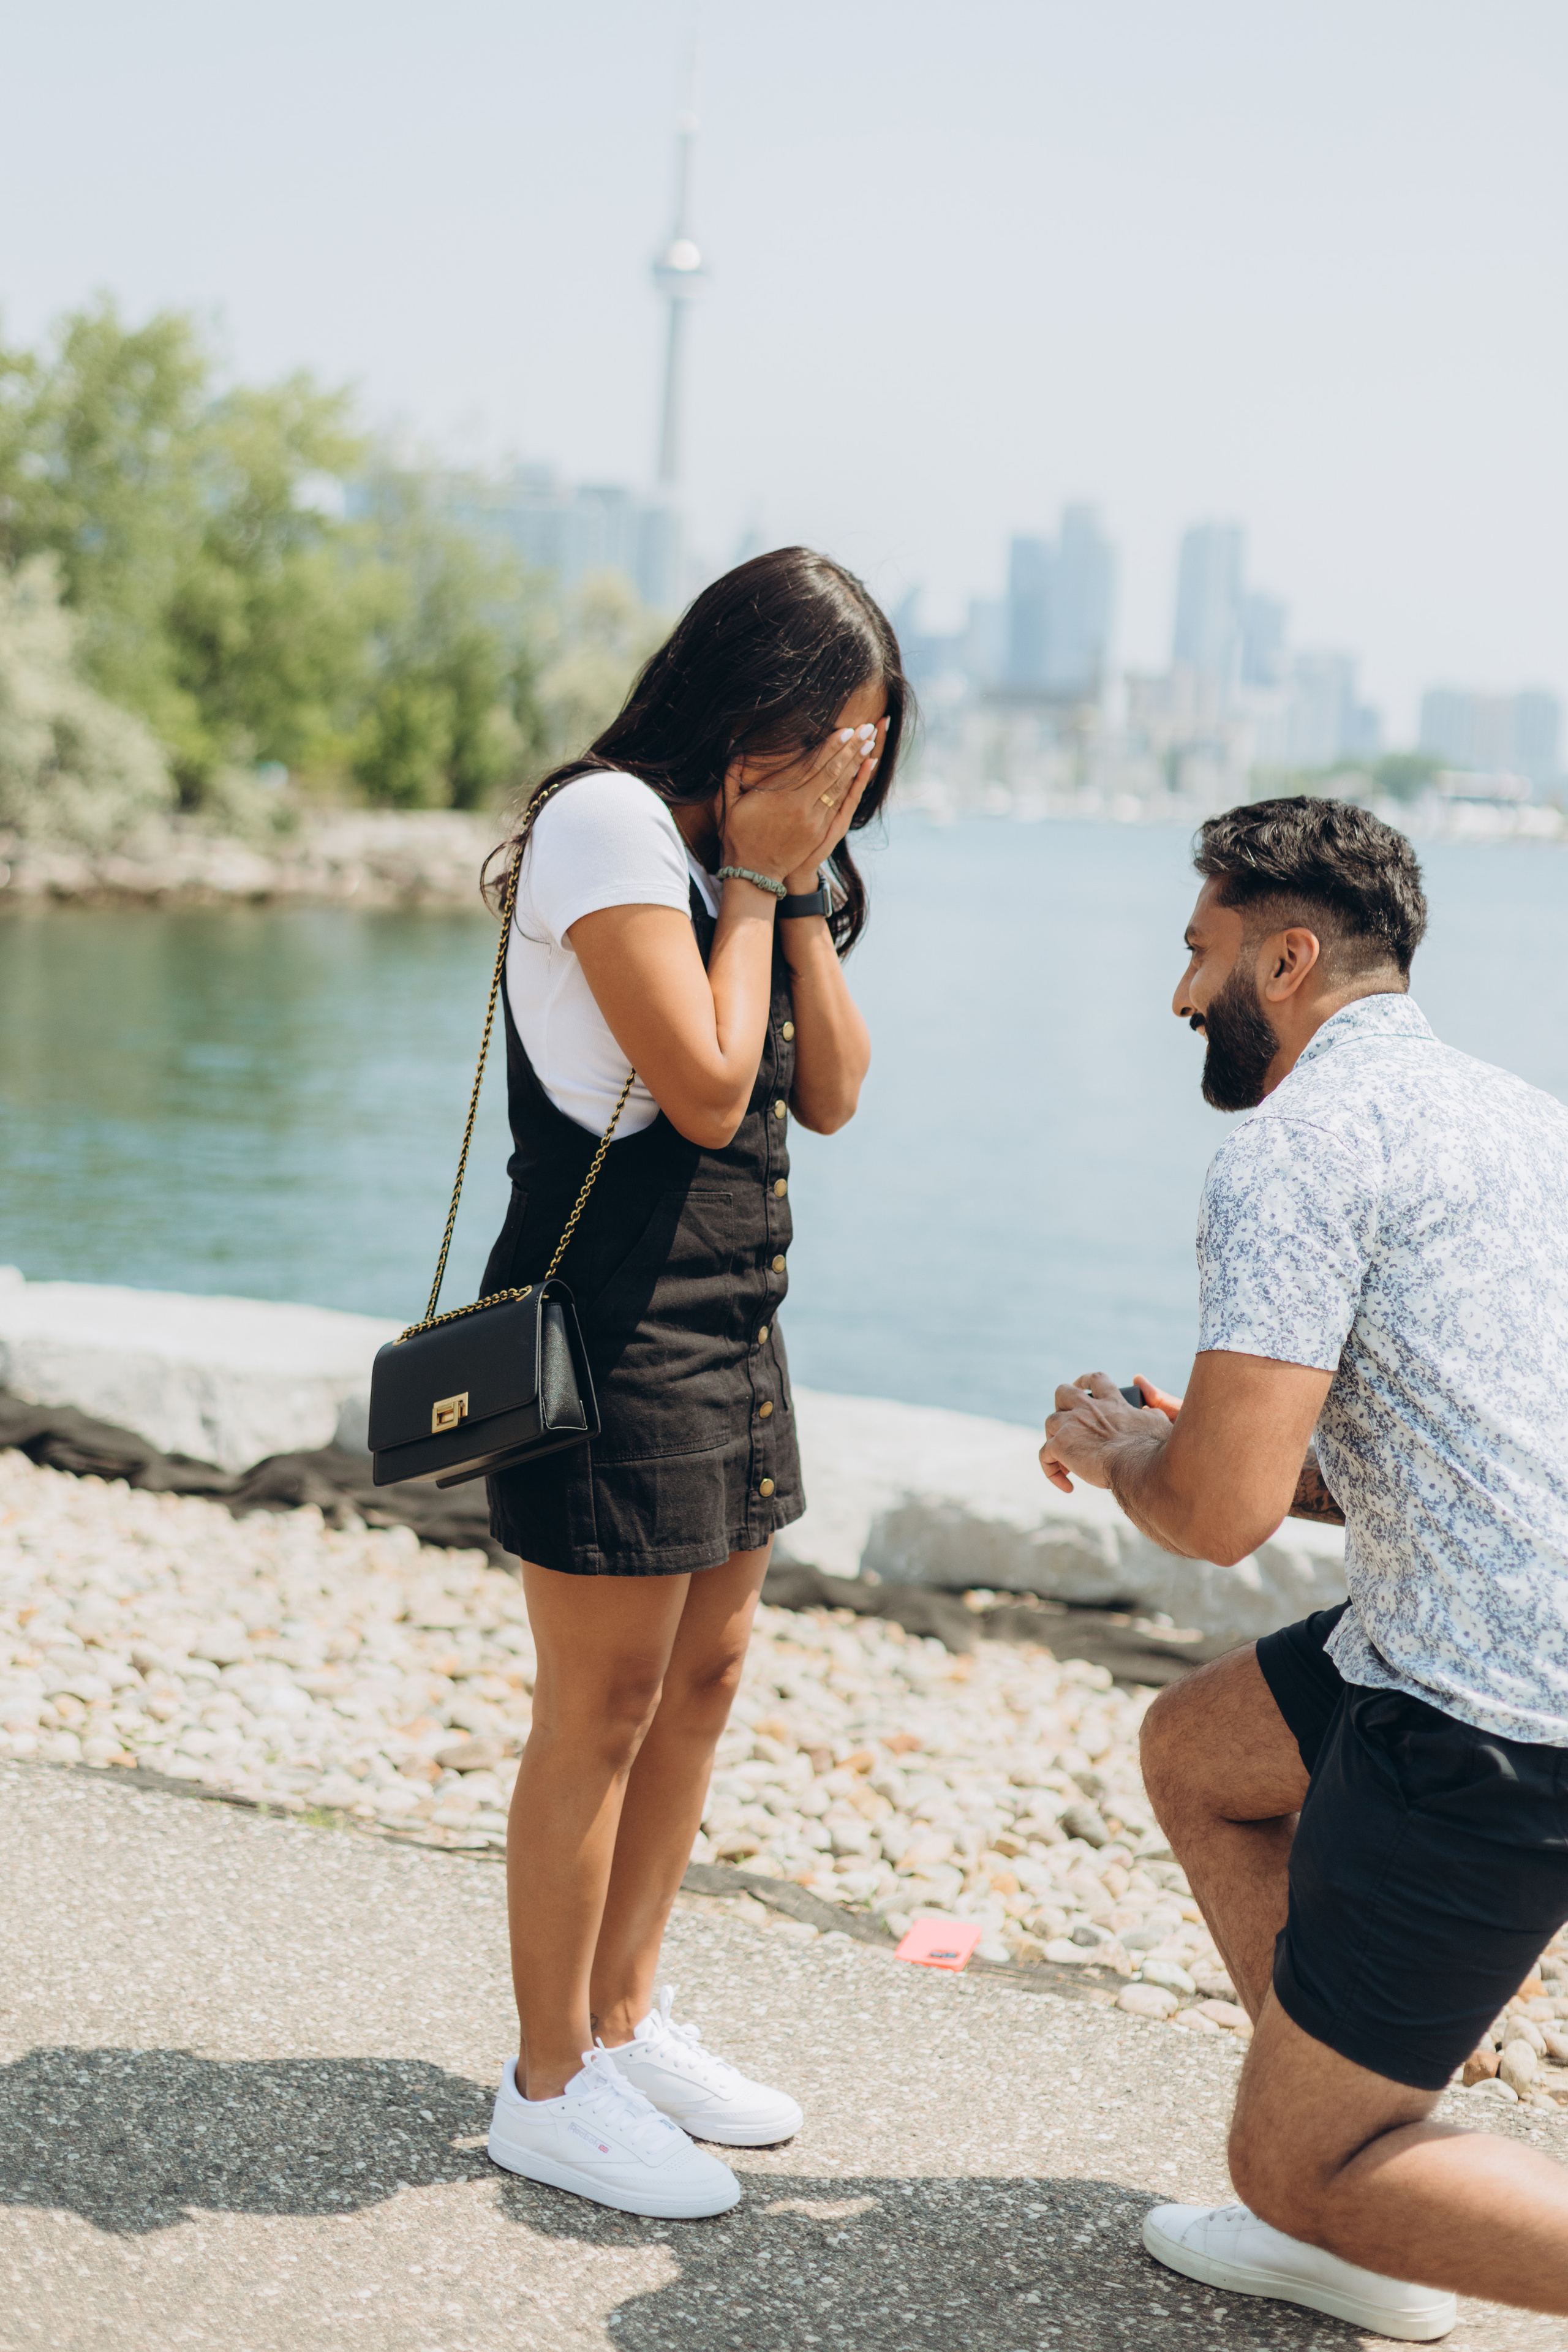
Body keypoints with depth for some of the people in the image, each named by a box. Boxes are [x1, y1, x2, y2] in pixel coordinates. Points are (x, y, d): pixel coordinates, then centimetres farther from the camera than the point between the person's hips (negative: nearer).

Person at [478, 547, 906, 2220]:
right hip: (611, 1325, -9)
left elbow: (830, 1096, 6)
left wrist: (801, 888, -2)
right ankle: (549, 2088, 13)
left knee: (703, 1674, 15)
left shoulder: (754, 847, 13)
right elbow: (708, 1090, -21)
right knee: (601, 1714, -1)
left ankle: (625, 2022, 30)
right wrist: (756, 881, -12)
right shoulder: (611, 821, -14)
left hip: (729, 1316, 9)